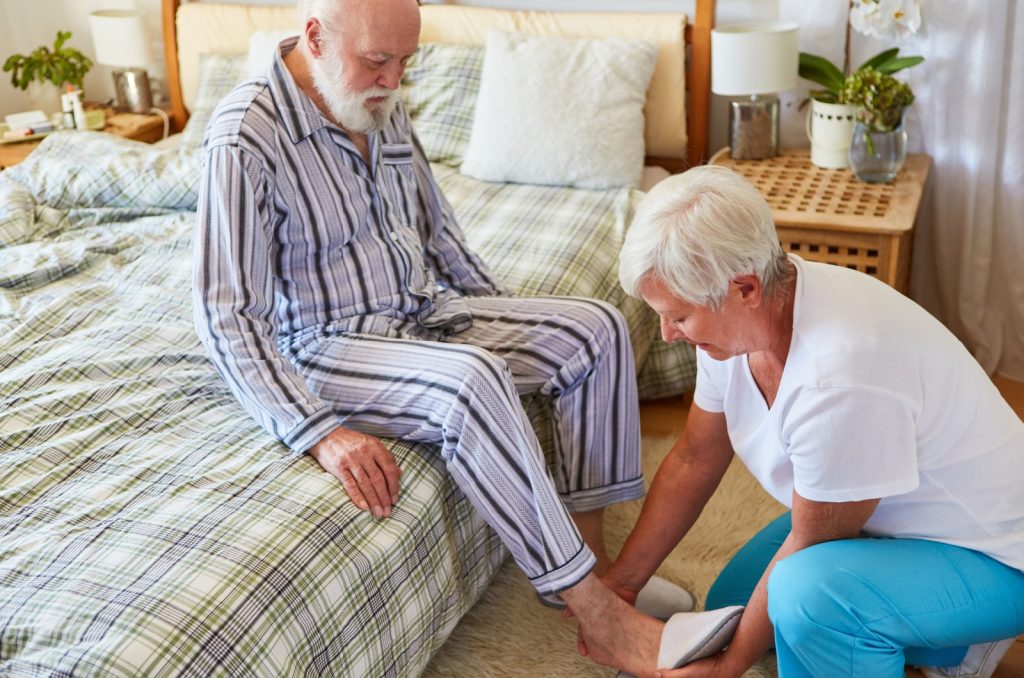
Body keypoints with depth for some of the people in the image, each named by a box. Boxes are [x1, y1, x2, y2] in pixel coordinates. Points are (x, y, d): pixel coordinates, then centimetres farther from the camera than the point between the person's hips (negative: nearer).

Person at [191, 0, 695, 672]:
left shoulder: (383, 107, 4)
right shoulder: (246, 137, -19)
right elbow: (227, 316, -22)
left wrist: (515, 324, 11)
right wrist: (321, 433, -30)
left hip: (427, 311, 8)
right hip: (328, 346, -7)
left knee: (595, 328, -8)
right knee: (471, 380, -37)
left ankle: (588, 549, -5)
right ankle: (594, 610, -24)